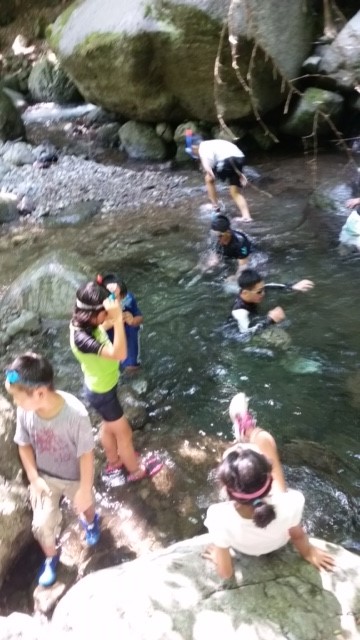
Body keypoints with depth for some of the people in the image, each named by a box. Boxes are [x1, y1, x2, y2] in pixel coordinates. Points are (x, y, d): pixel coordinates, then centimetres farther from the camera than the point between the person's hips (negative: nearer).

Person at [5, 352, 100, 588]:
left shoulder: (76, 414, -40)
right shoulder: (24, 412, -27)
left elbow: (86, 455, -25)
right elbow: (24, 445, -7)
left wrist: (85, 489, -15)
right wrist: (34, 478, -10)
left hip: (75, 477, -2)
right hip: (44, 476, 2)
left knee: (85, 506, 26)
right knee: (42, 524, 7)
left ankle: (91, 521, 64)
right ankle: (51, 557, 41)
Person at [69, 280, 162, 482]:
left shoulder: (86, 324, -13)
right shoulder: (81, 338, -40)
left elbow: (101, 328, 12)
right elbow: (119, 353, -49)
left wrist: (113, 320, -6)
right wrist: (118, 319, -55)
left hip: (104, 387, 8)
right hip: (101, 393, -8)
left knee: (108, 426, 30)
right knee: (124, 433, 15)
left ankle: (114, 462, 55)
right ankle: (136, 470, 41)